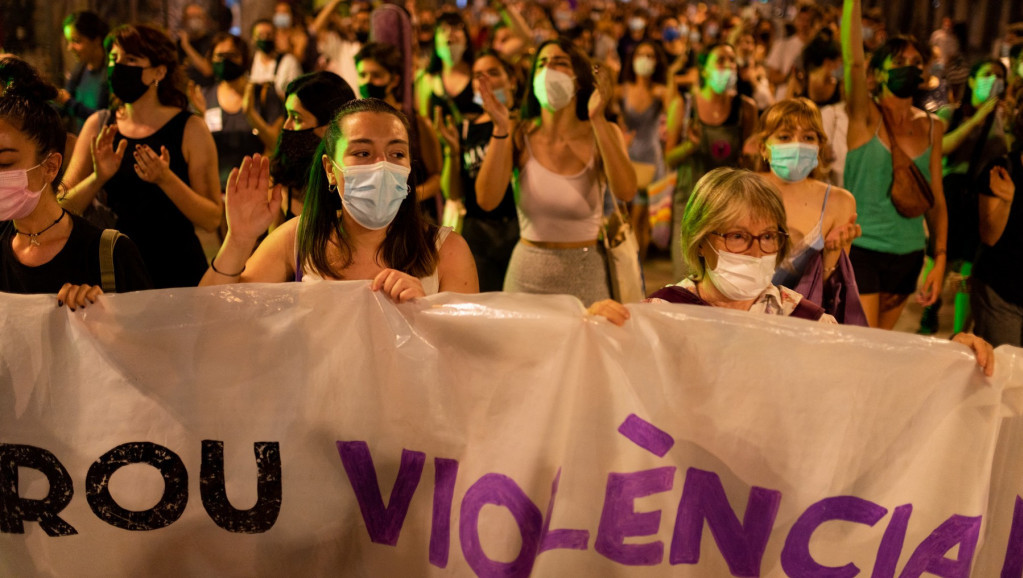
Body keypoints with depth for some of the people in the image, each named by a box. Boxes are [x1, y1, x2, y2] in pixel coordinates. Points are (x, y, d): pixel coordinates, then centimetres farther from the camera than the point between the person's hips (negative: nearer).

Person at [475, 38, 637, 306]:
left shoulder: (603, 134, -2)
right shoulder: (518, 134, -3)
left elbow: (626, 192, -20)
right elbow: (487, 200, -15)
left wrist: (597, 119, -25)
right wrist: (500, 128, -21)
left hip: (586, 277, 0)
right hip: (528, 276, 0)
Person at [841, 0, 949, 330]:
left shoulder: (931, 128, 6)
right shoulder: (866, 116, -8)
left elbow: (936, 200, 9)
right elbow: (853, 62, -26)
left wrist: (940, 259, 3)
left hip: (909, 256, 5)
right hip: (862, 251, -5)